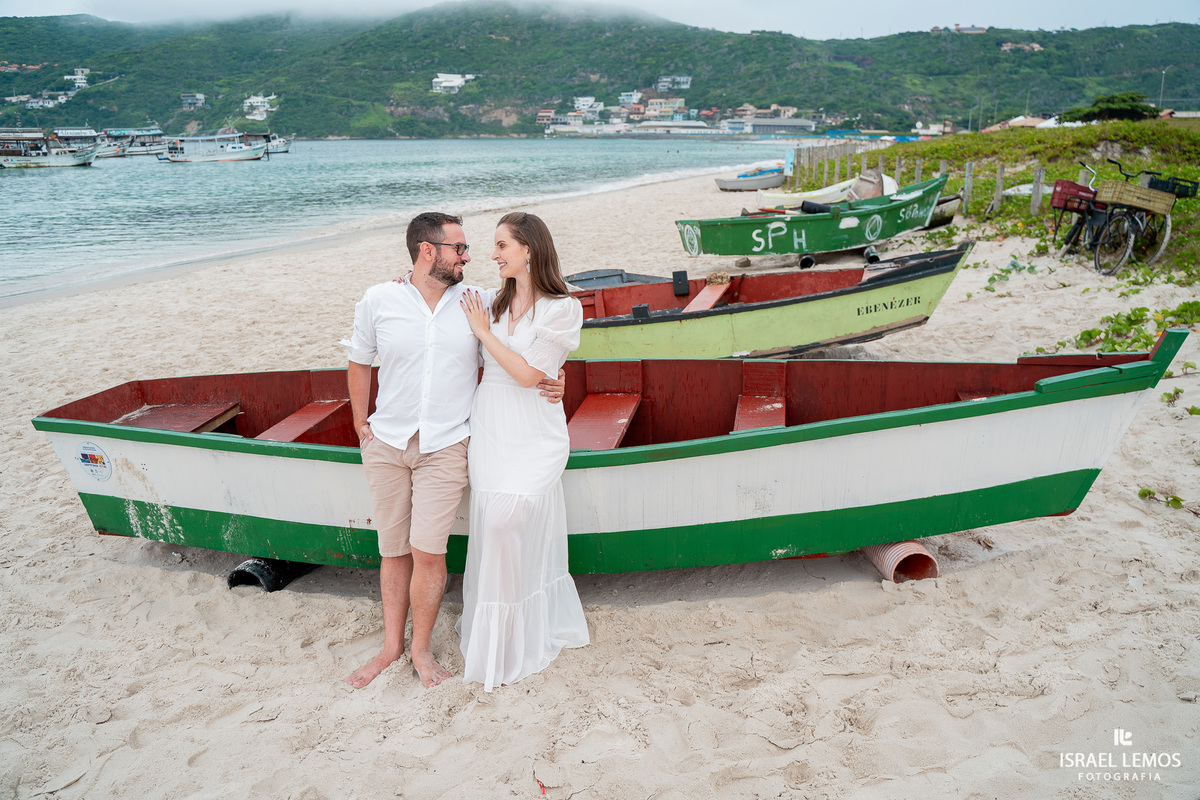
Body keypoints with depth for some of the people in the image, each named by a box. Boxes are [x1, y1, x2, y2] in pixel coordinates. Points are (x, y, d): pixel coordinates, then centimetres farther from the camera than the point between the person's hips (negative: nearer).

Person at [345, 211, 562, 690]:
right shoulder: (378, 301, -1)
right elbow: (359, 363, 12)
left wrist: (548, 384, -9)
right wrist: (361, 425, 10)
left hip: (446, 446, -1)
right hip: (387, 444, 1)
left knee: (427, 552, -7)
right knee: (393, 551, 11)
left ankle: (421, 649, 14)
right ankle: (391, 646, 27)